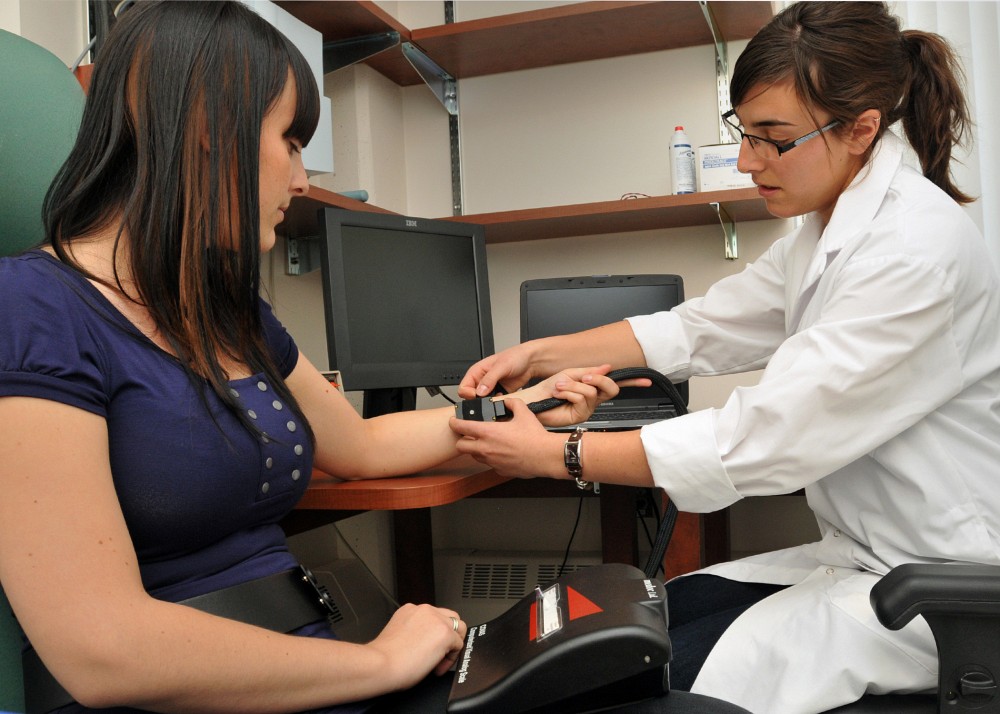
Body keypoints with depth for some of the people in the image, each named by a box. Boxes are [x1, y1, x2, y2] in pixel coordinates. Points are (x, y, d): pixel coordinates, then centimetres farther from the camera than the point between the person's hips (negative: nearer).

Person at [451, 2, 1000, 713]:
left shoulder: (916, 245, -24)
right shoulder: (824, 234, 6)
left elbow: (761, 440, -27)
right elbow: (696, 329, 10)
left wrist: (555, 454, -21)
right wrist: (538, 354, 0)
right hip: (858, 554, 8)